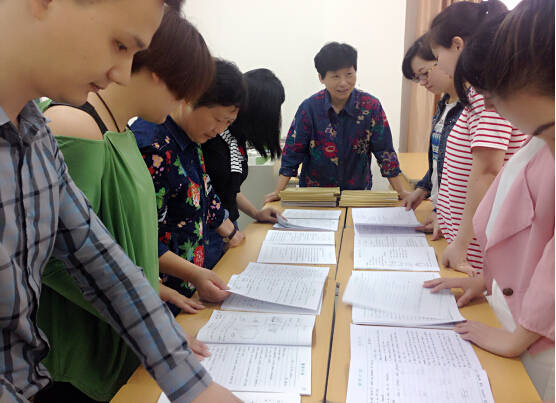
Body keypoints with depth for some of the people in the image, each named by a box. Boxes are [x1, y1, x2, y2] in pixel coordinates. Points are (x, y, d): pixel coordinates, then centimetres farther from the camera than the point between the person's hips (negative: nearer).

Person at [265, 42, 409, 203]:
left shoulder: (371, 106, -7)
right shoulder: (309, 108, -7)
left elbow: (385, 152, -2)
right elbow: (293, 152, -4)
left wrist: (401, 192, -5)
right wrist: (278, 192, -10)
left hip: (358, 189, 1)